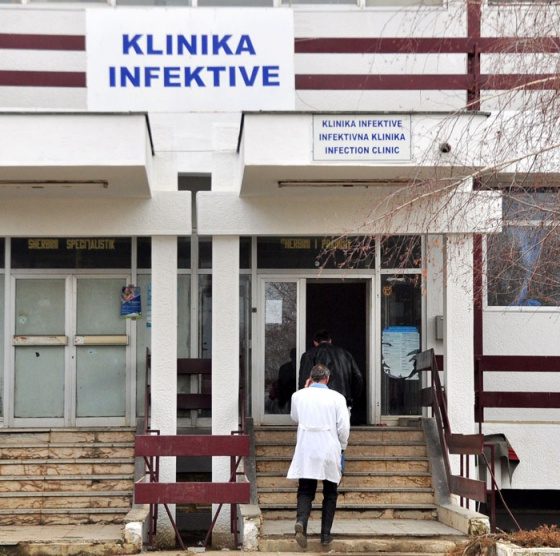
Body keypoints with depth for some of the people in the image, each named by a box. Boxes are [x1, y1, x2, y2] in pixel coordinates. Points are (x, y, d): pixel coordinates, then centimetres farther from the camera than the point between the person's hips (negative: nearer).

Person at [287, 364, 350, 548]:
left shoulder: (298, 396, 2)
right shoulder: (337, 398, -3)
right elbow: (344, 427, -4)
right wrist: (342, 448, 11)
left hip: (305, 452, 1)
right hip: (330, 451, -1)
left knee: (305, 491, 5)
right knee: (330, 493, 12)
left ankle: (301, 520, -23)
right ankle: (325, 534, 9)